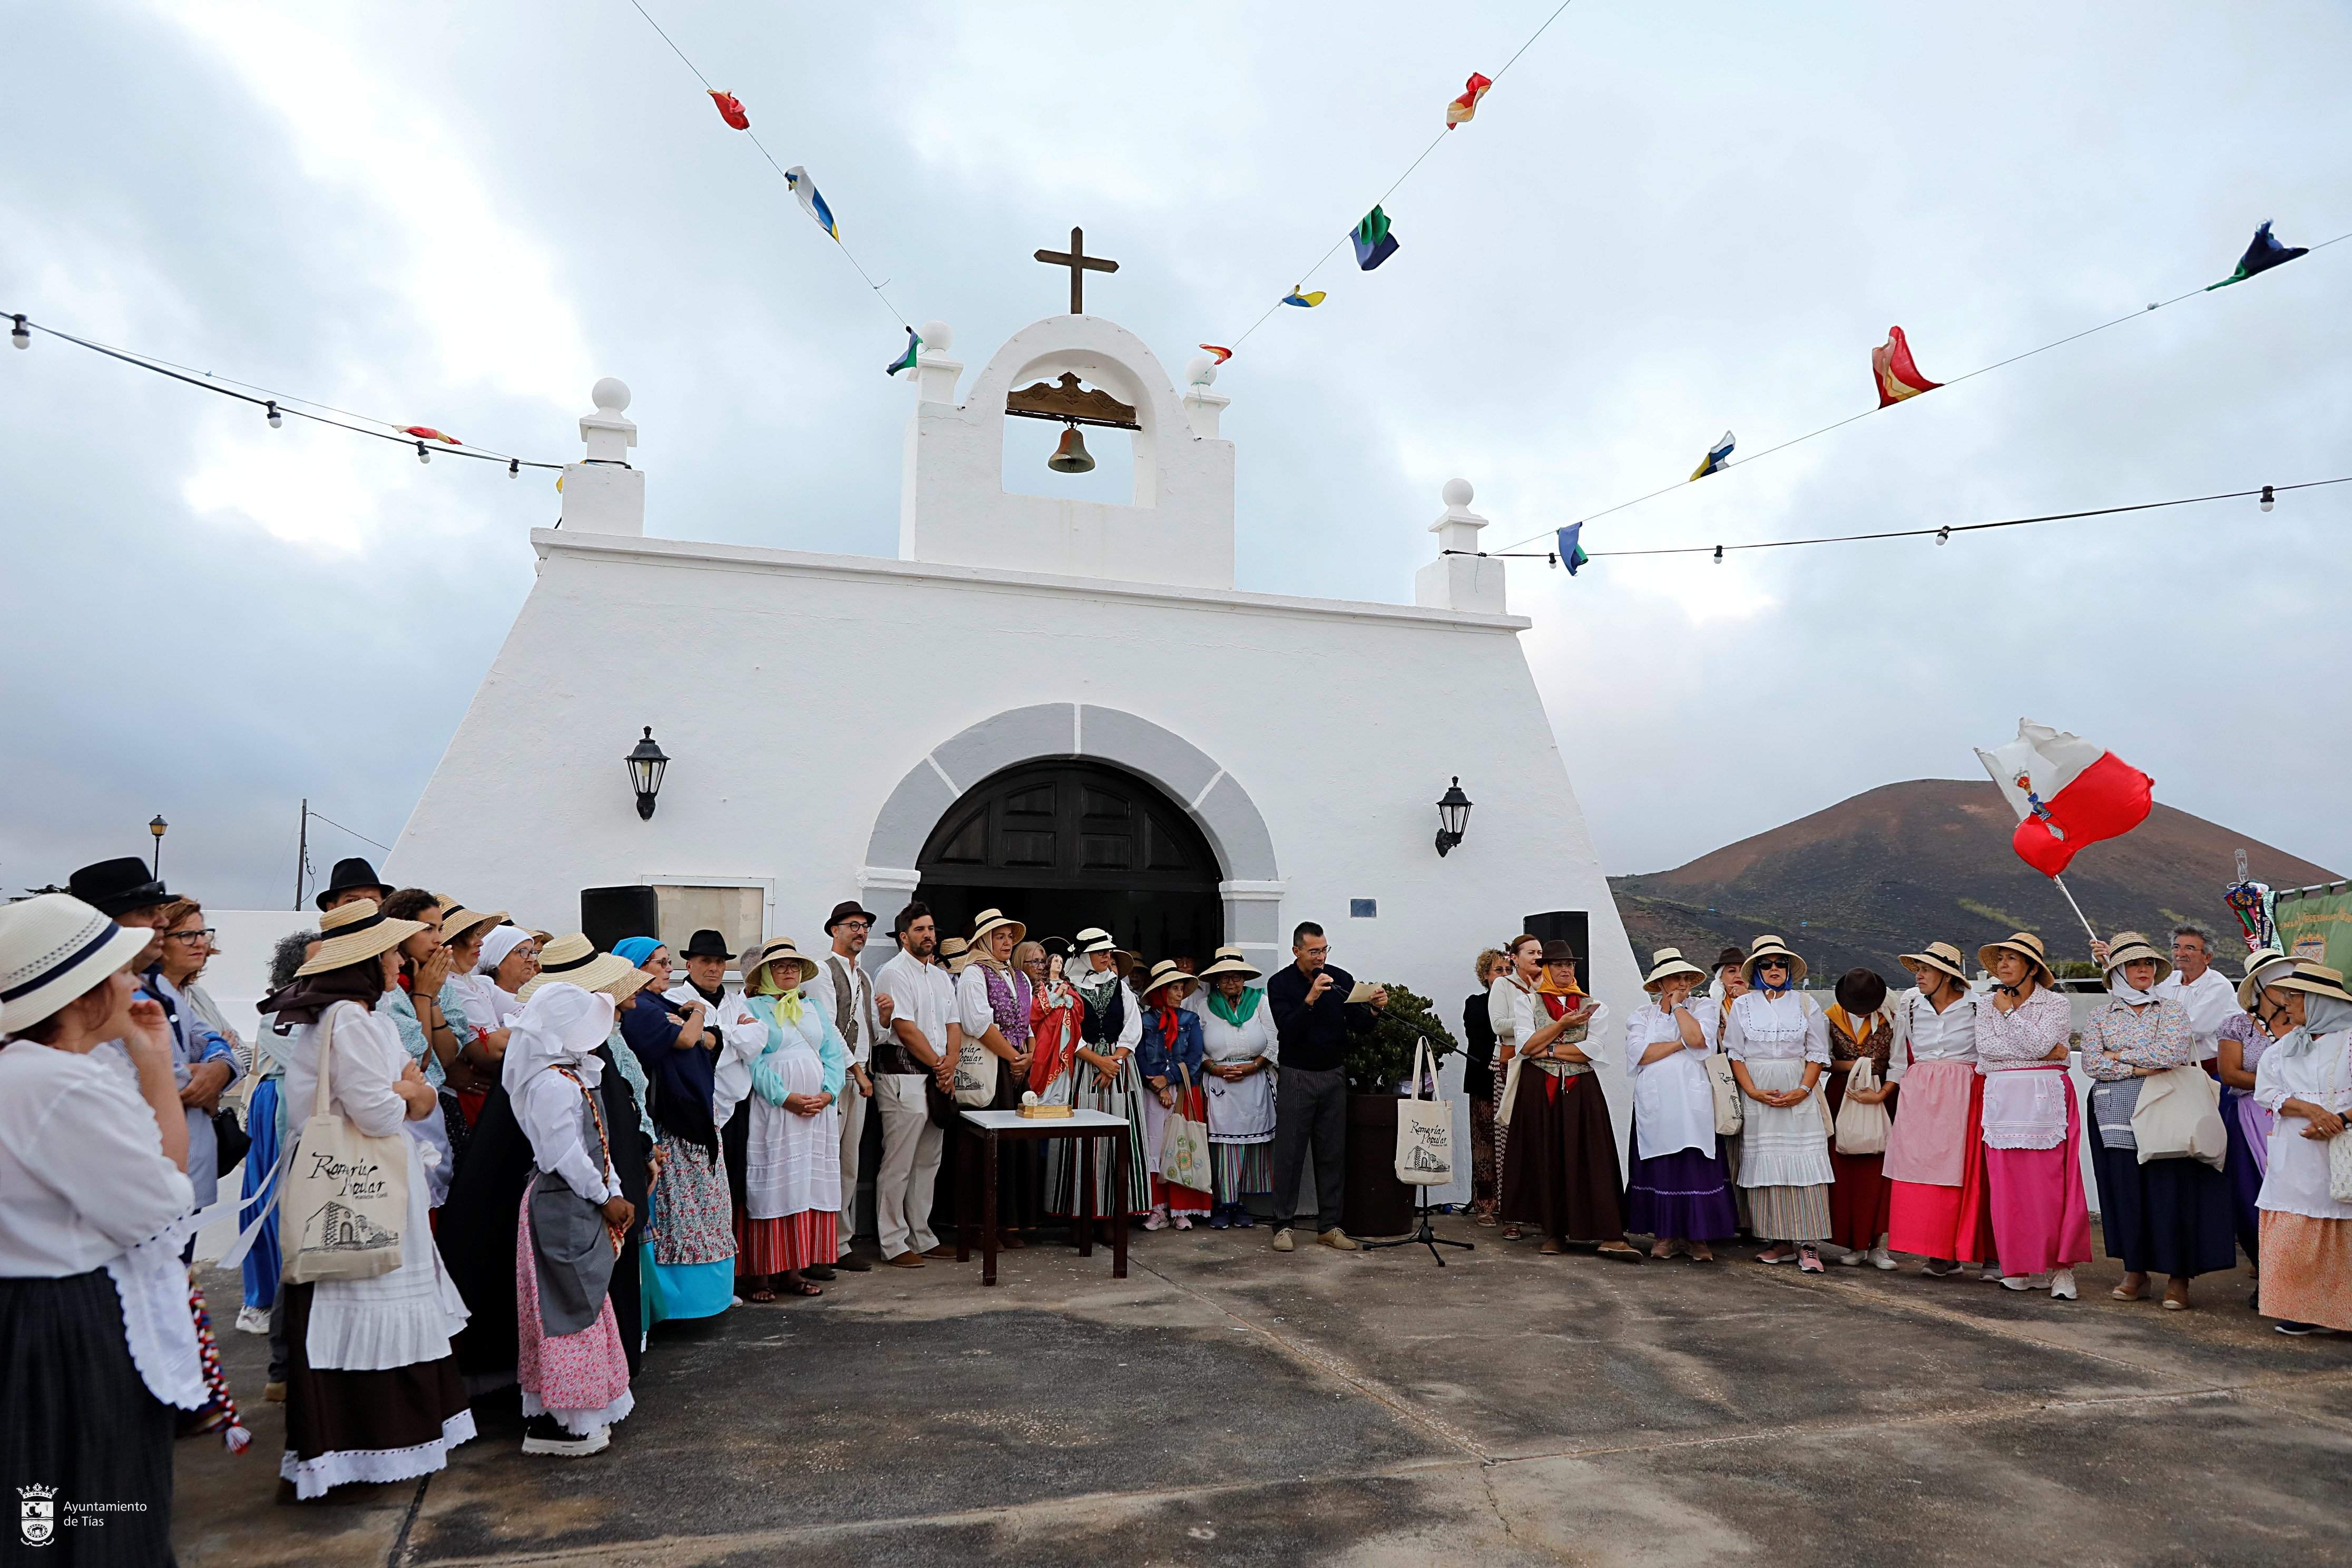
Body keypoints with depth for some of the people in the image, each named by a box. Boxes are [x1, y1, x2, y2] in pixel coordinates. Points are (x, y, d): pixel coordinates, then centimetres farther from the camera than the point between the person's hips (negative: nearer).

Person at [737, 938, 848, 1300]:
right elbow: (754, 1062, -9)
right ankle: (758, 1272, 2)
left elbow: (835, 1055, 10)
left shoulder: (814, 1008, 17)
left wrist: (828, 1094, -7)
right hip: (772, 1112, -5)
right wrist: (787, 1098, -19)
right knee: (770, 1189, -4)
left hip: (819, 1112, 5)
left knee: (809, 1187, 5)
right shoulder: (754, 1009, 2)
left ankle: (793, 1269, 12)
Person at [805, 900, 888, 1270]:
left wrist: (884, 1016, -1)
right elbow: (827, 1028, -12)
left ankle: (841, 1243, 17)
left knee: (850, 1165, 10)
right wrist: (857, 1069, -12)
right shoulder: (823, 971, -5)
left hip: (860, 1079, 8)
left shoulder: (865, 979, 19)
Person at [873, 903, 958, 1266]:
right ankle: (893, 1245, 4)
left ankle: (921, 1238, 22)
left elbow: (953, 1025, 14)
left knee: (928, 1162, 13)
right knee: (898, 1164, -3)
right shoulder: (894, 973, -8)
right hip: (903, 1079, -8)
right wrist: (939, 1065, -8)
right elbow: (906, 1029, -14)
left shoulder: (941, 977, 17)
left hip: (936, 1080, 8)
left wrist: (950, 1064, -4)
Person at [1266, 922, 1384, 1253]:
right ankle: (1284, 1225, 8)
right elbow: (1288, 1030, -17)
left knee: (1333, 1153, 5)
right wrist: (1310, 999, -28)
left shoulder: (1341, 979, 3)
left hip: (1334, 1074, 3)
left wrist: (1374, 1009, -19)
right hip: (1296, 1075, -3)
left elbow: (1358, 1026, 0)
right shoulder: (1280, 984, -5)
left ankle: (1330, 1226, 13)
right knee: (1289, 1152, -1)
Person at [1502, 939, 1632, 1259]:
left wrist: (1547, 1049, -5)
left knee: (1590, 1158, -8)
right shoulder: (1529, 1002, 10)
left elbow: (1594, 1049, -3)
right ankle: (1553, 1231, 7)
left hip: (1581, 1092, 0)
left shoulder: (1593, 1007, 12)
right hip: (1538, 1091, 0)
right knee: (1545, 1159, -1)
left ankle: (1609, 1235, -11)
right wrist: (1562, 1025, -9)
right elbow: (1525, 1047, -4)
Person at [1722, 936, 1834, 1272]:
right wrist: (1754, 1092, -8)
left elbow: (1818, 1054, 6)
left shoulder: (1806, 1004, 8)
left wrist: (1804, 1090, -9)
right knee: (1765, 1164, -1)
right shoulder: (1742, 1005, 8)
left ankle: (1808, 1245, -5)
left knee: (1803, 1163, -8)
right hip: (1757, 1094, 1)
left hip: (1799, 1093, 0)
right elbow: (1735, 1054, 5)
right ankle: (1779, 1242, 6)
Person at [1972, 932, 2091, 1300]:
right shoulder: (1988, 1005, 13)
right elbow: (1985, 1047, -3)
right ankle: (2022, 1267, 9)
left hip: (2044, 1099, -3)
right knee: (2008, 1185, 2)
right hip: (2002, 1100, 4)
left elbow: (2038, 1043, -13)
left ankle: (2061, 1266, 0)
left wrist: (2008, 1012, -4)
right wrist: (2041, 1053, -8)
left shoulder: (2054, 1004, 2)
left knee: (2049, 1181, -7)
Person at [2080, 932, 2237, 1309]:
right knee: (2125, 1189, 2)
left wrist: (2118, 1055, -6)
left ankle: (2178, 1276, 6)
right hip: (2117, 1114, 1)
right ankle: (2135, 1272, 13)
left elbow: (2171, 1053, -12)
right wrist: (2139, 1069, -11)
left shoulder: (2173, 1010, 5)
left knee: (2169, 1187, -4)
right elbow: (2092, 1064, -3)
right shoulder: (2100, 1015, 8)